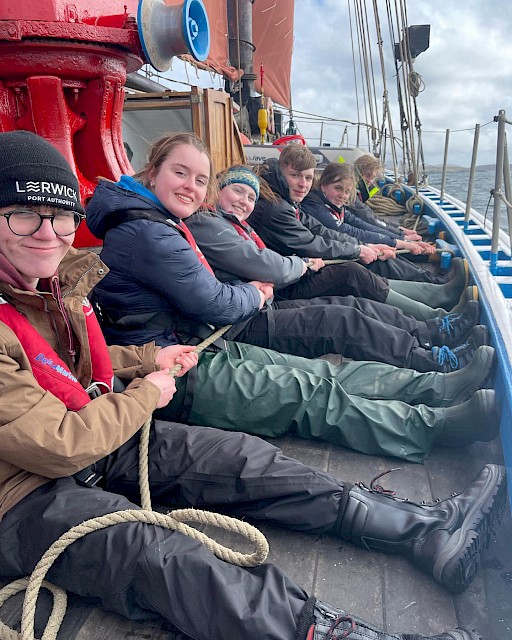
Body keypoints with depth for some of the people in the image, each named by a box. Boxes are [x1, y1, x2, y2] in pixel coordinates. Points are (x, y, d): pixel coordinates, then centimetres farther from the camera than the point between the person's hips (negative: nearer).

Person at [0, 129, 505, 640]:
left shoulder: (56, 283, 2)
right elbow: (59, 448, -25)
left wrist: (147, 359, 6)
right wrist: (146, 394, -11)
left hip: (97, 441, 7)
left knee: (239, 457, -8)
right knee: (158, 555, -36)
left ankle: (427, 530, -8)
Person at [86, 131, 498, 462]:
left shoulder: (161, 225, 16)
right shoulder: (146, 233, -19)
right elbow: (212, 303, -19)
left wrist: (242, 294, -2)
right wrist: (252, 294, 2)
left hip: (200, 349, 10)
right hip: (172, 377, -9)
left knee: (324, 372, 0)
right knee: (314, 395, -14)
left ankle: (442, 385, 2)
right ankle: (440, 425, -9)